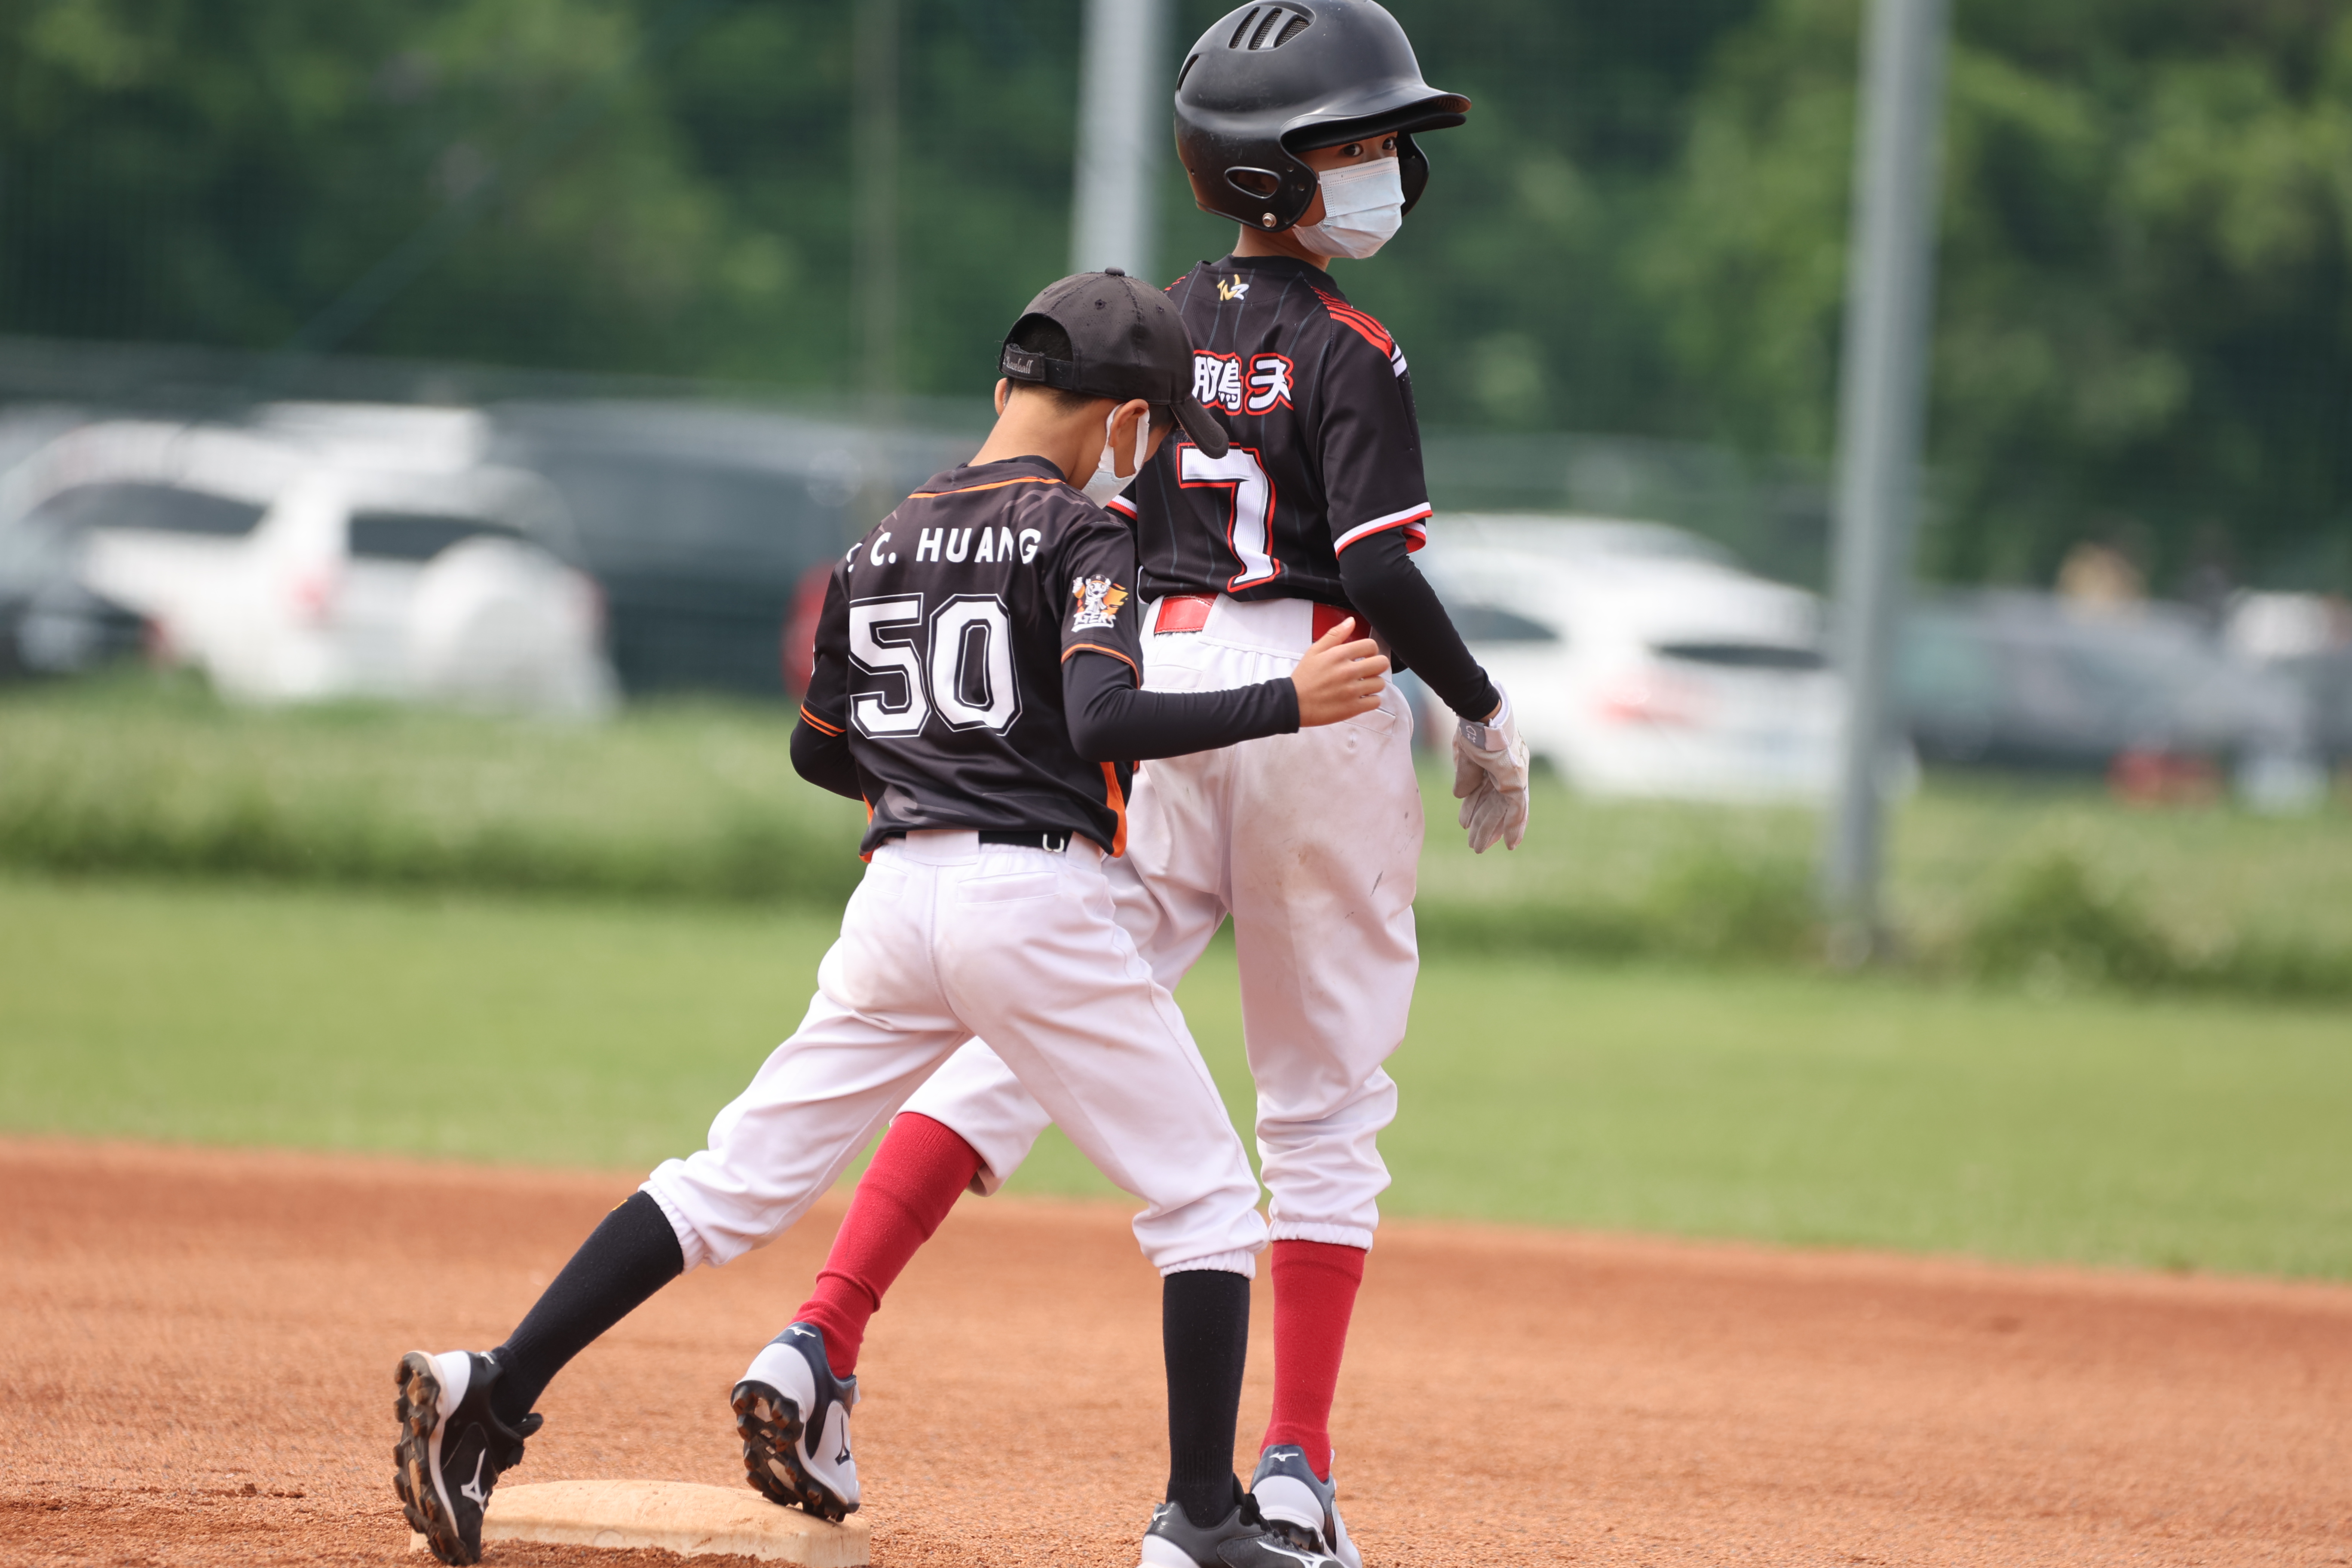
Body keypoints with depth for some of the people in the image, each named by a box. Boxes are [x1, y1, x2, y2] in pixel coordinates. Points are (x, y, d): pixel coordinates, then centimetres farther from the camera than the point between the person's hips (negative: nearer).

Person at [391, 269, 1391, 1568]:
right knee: (1204, 1202, 5)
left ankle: (492, 1398, -2)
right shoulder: (1080, 537, -5)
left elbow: (818, 750, 22)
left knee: (736, 1179, 9)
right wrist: (1287, 704, -15)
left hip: (897, 897, 6)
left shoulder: (884, 546, 15)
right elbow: (1106, 722, -19)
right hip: (1035, 895, -6)